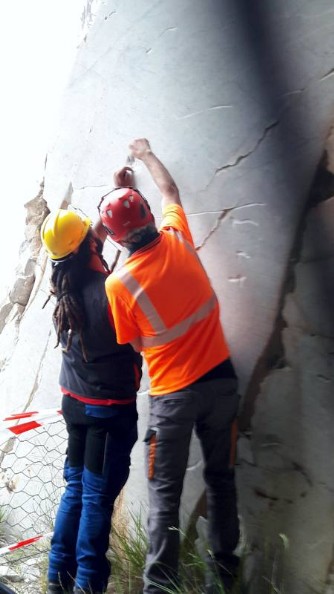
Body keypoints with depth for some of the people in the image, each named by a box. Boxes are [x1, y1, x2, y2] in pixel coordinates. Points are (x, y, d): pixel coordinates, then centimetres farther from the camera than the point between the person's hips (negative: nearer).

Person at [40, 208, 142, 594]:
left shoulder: (63, 286, -1)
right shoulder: (108, 290, -22)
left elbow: (94, 238, 15)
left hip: (75, 402, 7)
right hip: (110, 407, -7)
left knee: (75, 488, 17)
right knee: (98, 495, 2)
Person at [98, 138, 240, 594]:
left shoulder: (118, 284, -13)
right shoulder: (178, 240, -5)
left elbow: (134, 344, 3)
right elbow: (170, 191, 17)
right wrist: (146, 154, 33)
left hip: (171, 394, -4)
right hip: (219, 379, 4)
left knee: (165, 492, 7)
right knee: (220, 477, 16)